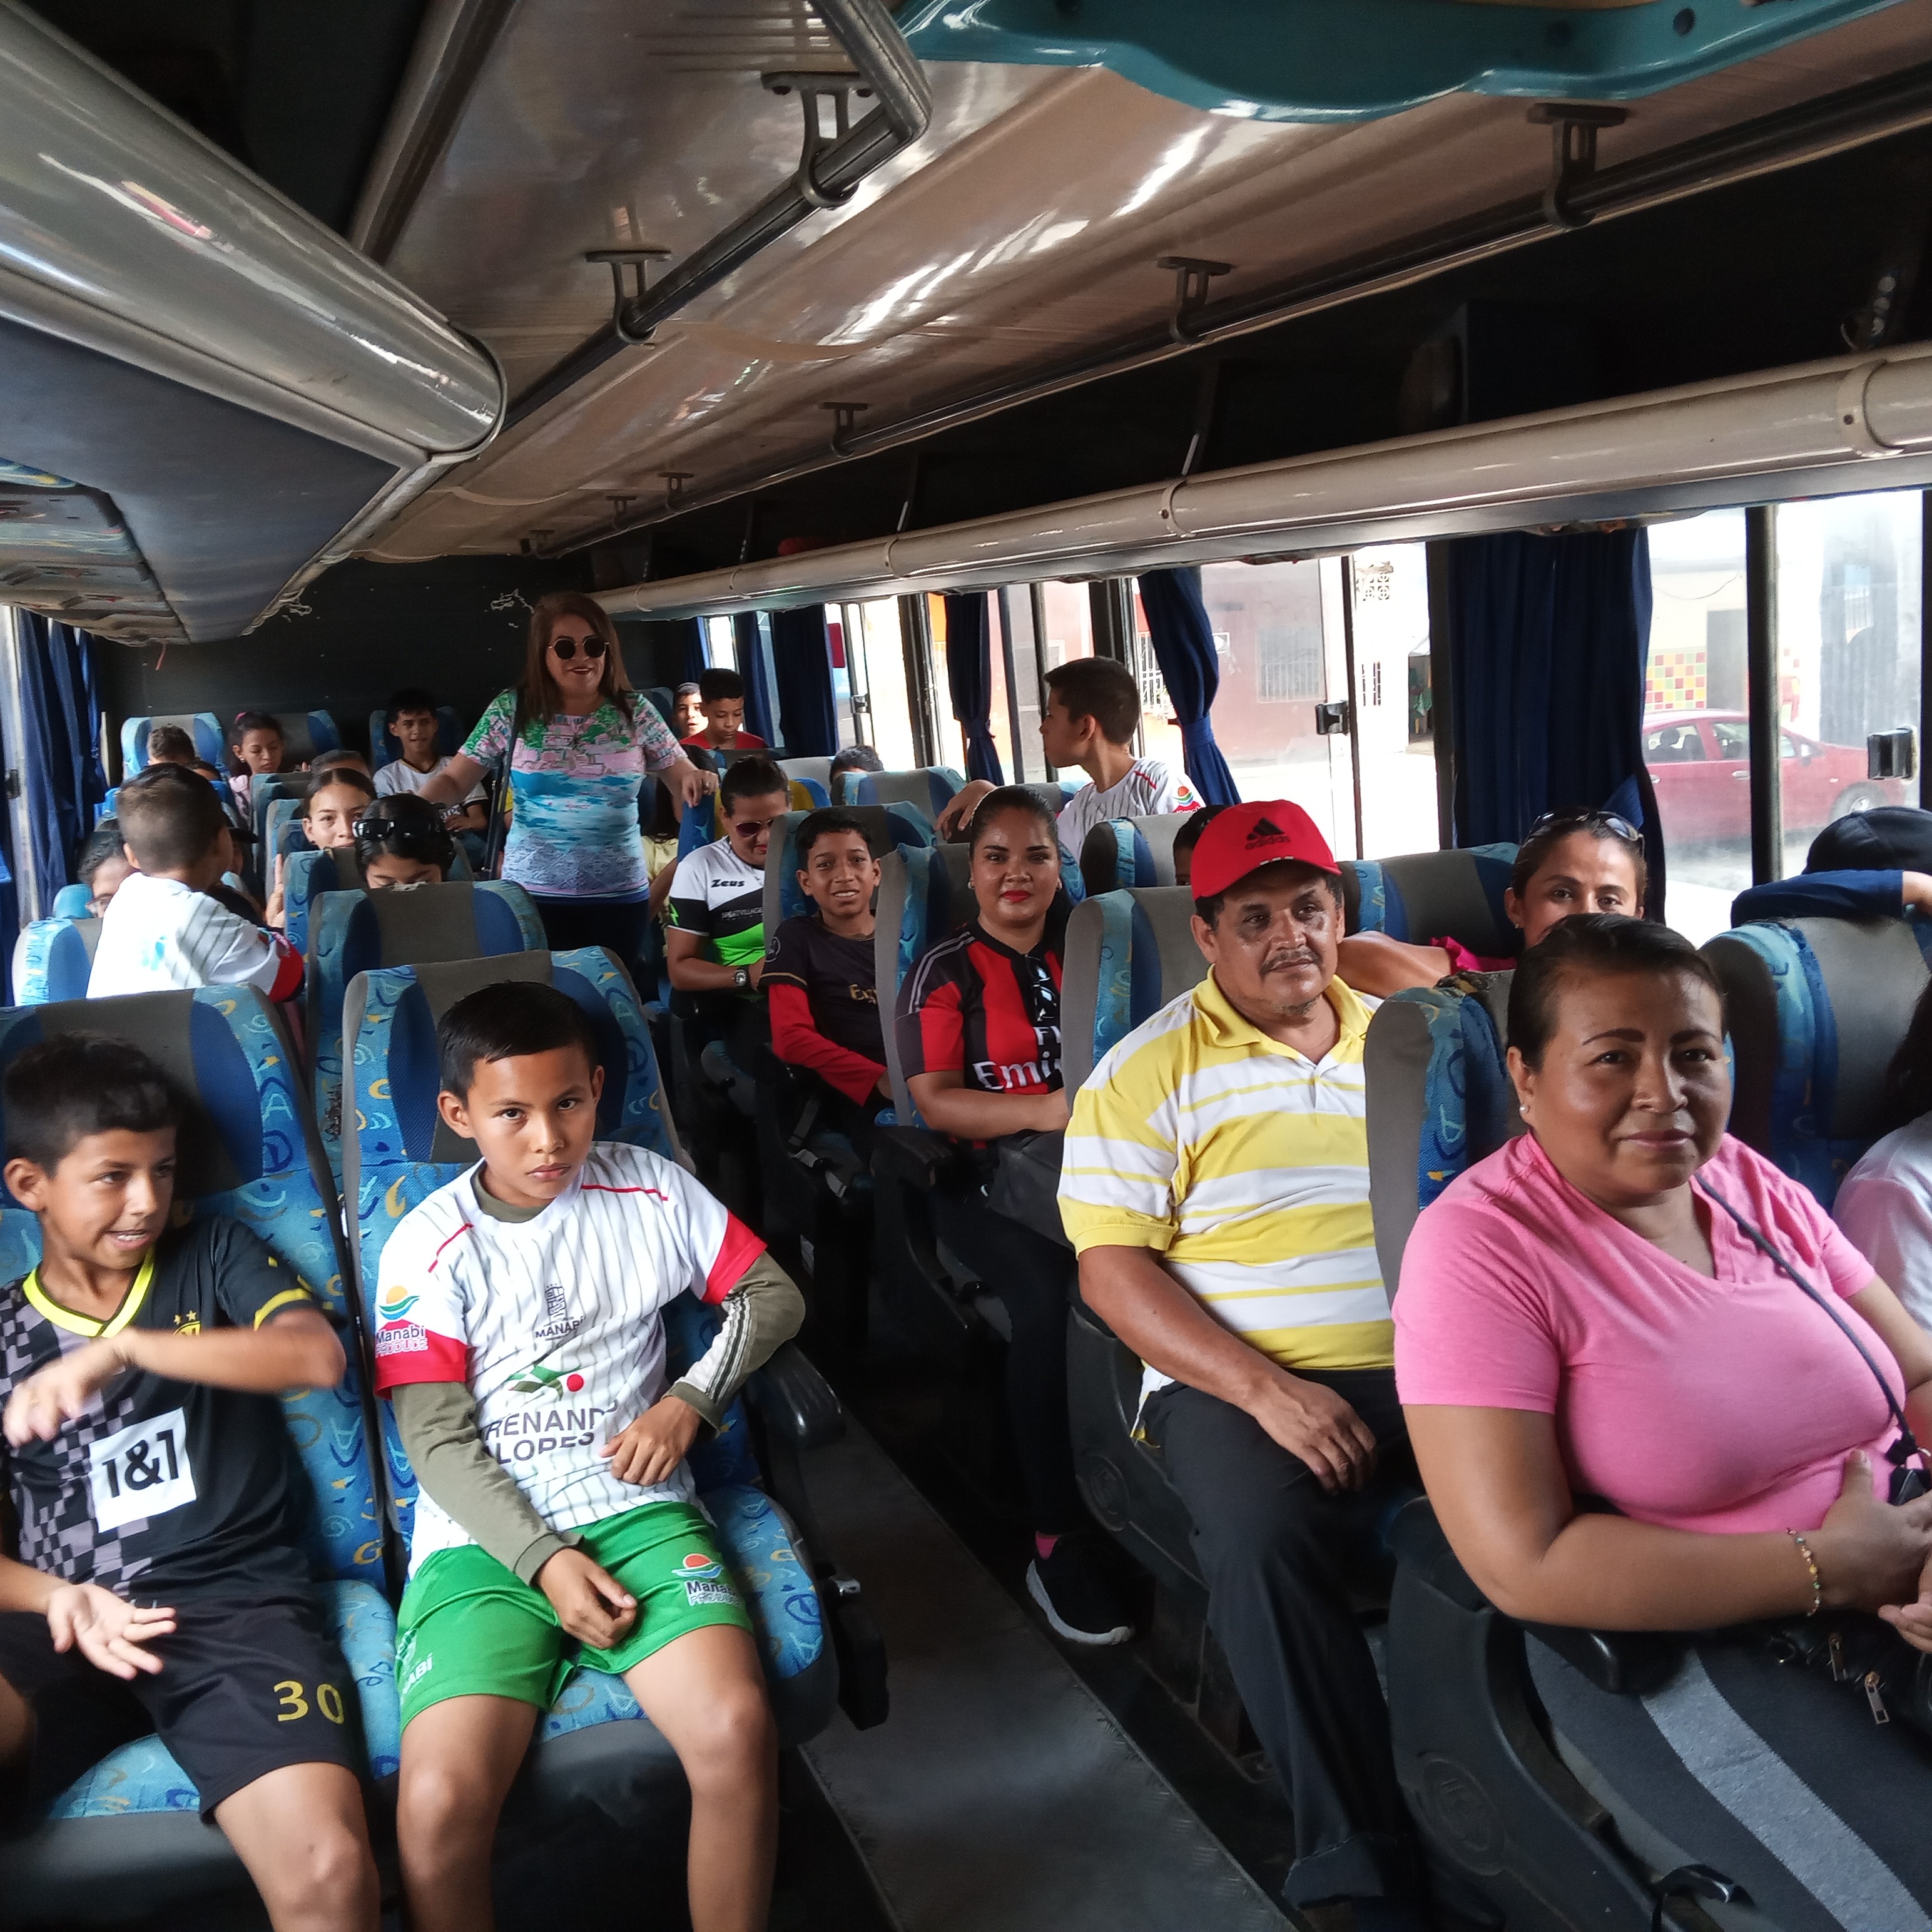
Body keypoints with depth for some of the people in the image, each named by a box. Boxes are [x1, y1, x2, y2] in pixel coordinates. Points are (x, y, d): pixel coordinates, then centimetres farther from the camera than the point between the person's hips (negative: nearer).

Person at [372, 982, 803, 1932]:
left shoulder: (651, 1192, 6)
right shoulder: (427, 1246, 1)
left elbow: (773, 1296, 12)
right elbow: (438, 1443, -3)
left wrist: (688, 1400, -3)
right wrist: (545, 1559, -15)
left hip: (633, 1507, 1)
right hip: (485, 1534, -1)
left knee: (737, 1732, -26)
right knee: (438, 1804, -26)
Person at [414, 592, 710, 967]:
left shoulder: (634, 712, 2)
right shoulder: (512, 710, -1)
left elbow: (684, 779, 5)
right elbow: (454, 781, -1)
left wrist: (699, 781, -18)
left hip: (619, 895, 1)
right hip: (533, 895, -1)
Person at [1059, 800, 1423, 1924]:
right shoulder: (1151, 1072, 3)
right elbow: (1112, 1268, -4)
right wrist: (1266, 1388, -16)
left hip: (1431, 1367, 4)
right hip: (1241, 1379, -3)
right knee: (1266, 1541, -33)